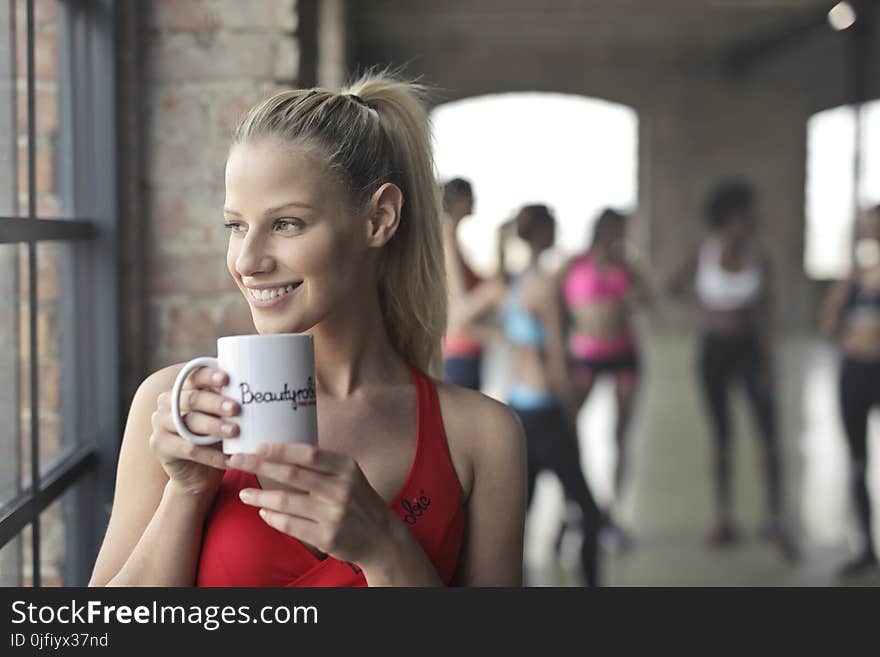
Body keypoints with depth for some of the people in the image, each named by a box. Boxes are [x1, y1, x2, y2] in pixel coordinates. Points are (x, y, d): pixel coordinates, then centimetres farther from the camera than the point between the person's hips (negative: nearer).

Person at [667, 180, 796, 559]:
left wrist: (769, 365, -6)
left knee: (768, 434, -7)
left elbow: (766, 315, -3)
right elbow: (673, 288, 2)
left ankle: (775, 521, 0)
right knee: (721, 435, 8)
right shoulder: (703, 254, -7)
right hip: (713, 348, 0)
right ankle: (723, 520, 17)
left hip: (750, 348, 0)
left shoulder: (759, 258, -5)